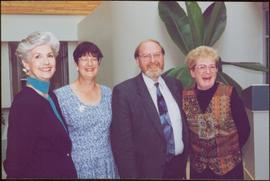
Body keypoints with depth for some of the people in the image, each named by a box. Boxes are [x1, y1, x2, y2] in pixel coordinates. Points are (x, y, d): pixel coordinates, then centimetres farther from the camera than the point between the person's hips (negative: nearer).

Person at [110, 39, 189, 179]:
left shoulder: (175, 85, 4)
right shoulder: (123, 91, -12)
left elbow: (183, 124, 10)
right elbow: (122, 142, -13)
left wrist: (187, 163, 8)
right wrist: (131, 176, -15)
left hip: (180, 167, 5)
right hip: (148, 171, -4)